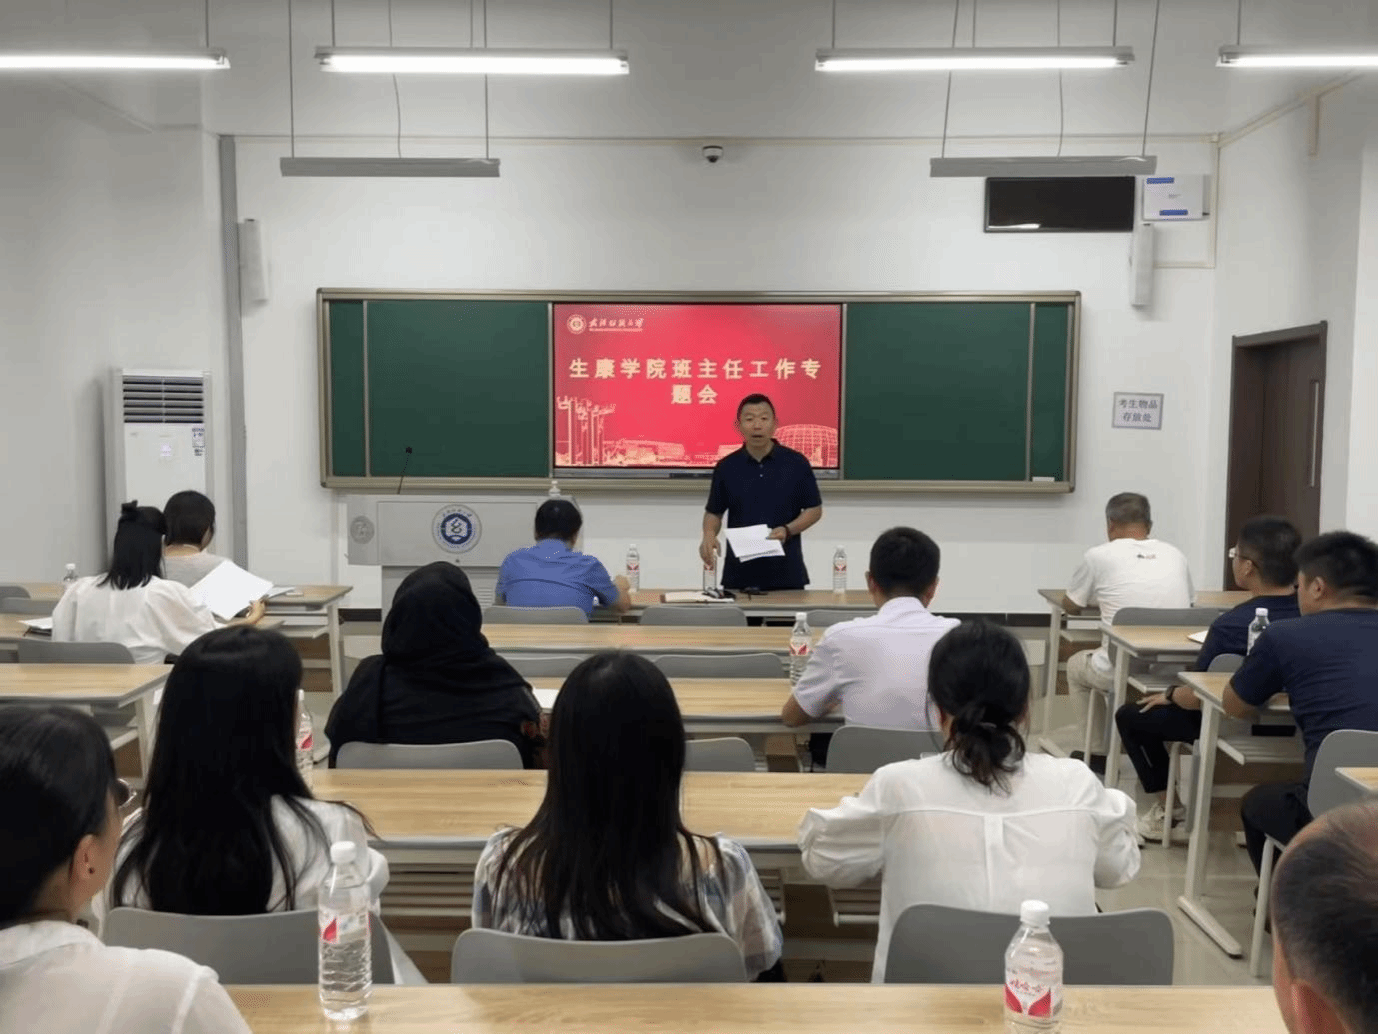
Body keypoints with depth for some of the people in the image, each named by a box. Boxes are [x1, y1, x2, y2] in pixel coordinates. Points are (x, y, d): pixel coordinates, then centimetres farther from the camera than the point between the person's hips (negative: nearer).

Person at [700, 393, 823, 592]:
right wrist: (709, 535, -11)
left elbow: (814, 509, 3)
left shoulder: (796, 463, -3)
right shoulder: (726, 467, 2)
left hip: (786, 573, -1)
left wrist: (787, 530, -14)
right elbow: (714, 511, 9)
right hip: (739, 574, 1)